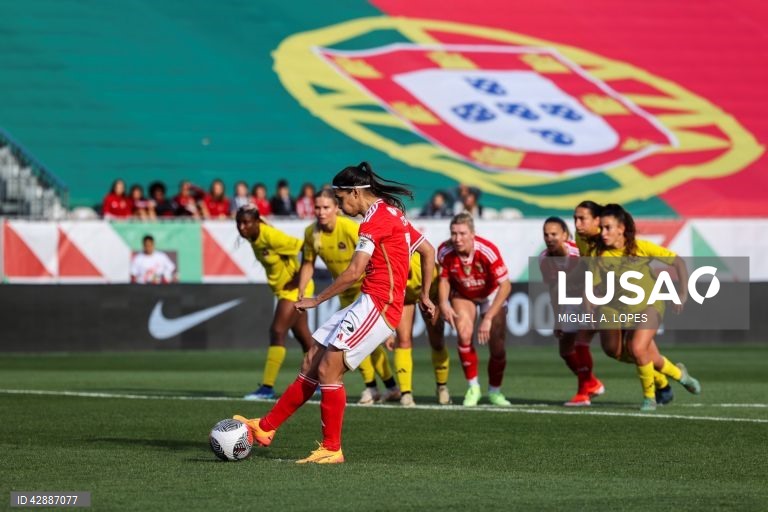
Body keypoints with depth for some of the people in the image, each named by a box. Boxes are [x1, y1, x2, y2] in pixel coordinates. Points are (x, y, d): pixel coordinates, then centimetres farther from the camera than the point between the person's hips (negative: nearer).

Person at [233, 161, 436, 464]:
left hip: (378, 304, -10)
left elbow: (355, 271, -18)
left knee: (328, 369, -13)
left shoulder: (376, 217, -12)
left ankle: (331, 449, -7)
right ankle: (265, 428, 11)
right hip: (368, 305, 10)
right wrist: (424, 295, 28)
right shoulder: (391, 213, 19)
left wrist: (317, 299, -9)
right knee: (312, 363, 8)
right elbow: (428, 251, 26)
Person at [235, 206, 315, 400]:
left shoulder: (271, 237, -26)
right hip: (283, 289, 9)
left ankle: (267, 387, -13)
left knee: (277, 333, -14)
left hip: (294, 289, -9)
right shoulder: (254, 238, -2)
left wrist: (299, 279, -22)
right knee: (303, 336, 17)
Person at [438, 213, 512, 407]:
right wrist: (443, 304, -23)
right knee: (464, 335, -22)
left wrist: (488, 318, -36)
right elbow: (444, 279, -6)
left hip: (491, 294, -2)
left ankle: (495, 391, 19)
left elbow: (505, 285, -32)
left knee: (497, 346, -7)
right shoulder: (445, 251, -25)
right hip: (463, 295, 2)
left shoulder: (488, 251, -35)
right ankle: (473, 387, -5)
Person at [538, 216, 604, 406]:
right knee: (565, 349, 9)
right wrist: (558, 320, 3)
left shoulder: (579, 253, -29)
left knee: (581, 342, -23)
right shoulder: (544, 259, -10)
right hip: (571, 305, 7)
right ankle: (592, 384, 32)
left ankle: (583, 393, -14)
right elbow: (554, 289, 2)